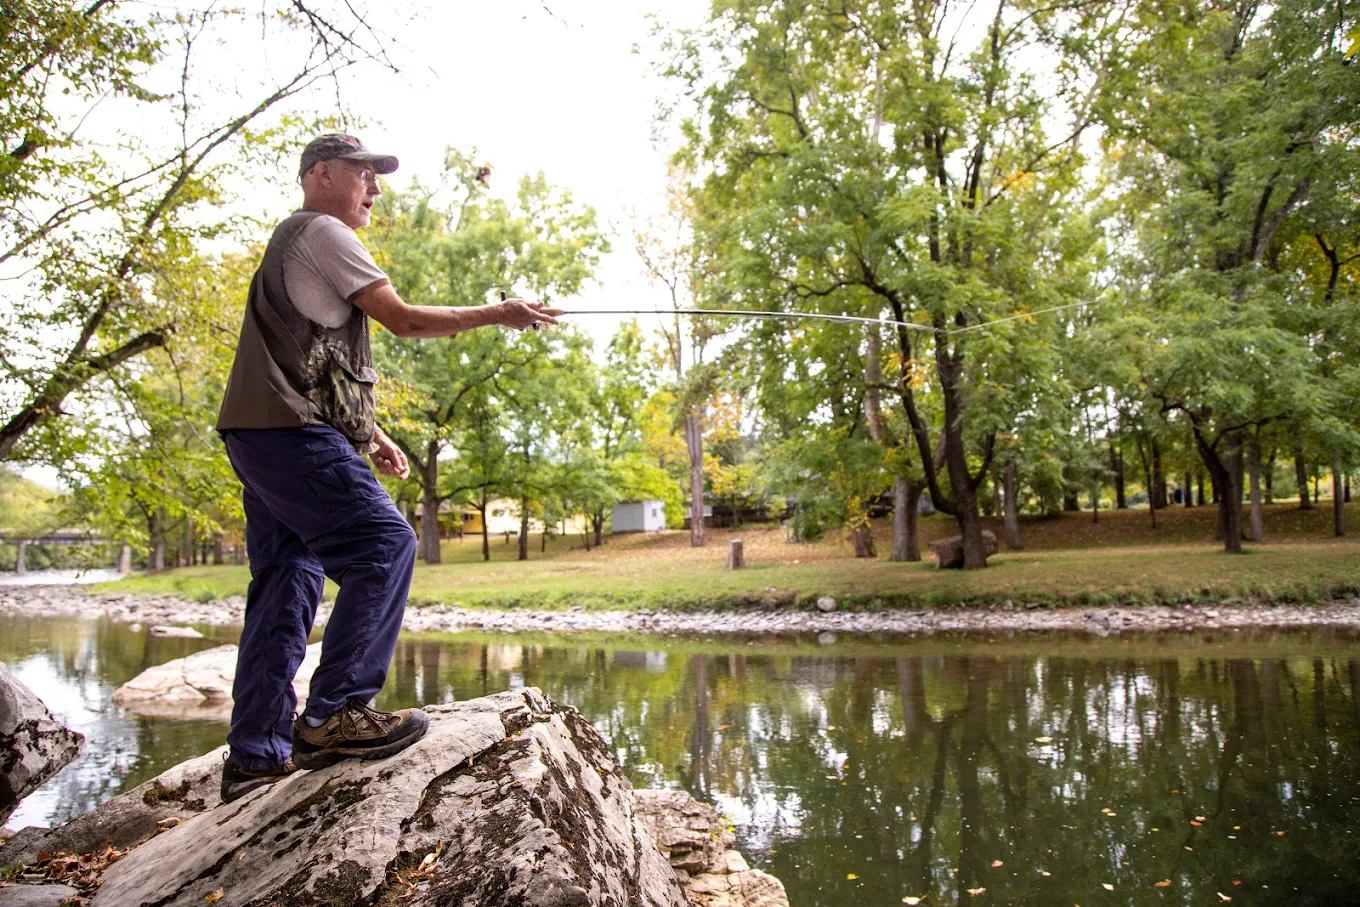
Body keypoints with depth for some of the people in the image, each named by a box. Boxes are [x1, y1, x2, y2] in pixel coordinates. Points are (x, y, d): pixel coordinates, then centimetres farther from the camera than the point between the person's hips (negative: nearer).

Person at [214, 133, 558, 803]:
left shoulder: (293, 243, 29)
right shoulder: (322, 232, -3)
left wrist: (371, 435, 25)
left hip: (260, 434, 10)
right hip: (289, 430, -10)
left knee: (287, 581, 7)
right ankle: (334, 712, -15)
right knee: (383, 543, -14)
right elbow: (403, 319, -9)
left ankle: (256, 755, 9)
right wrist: (497, 314, -1)